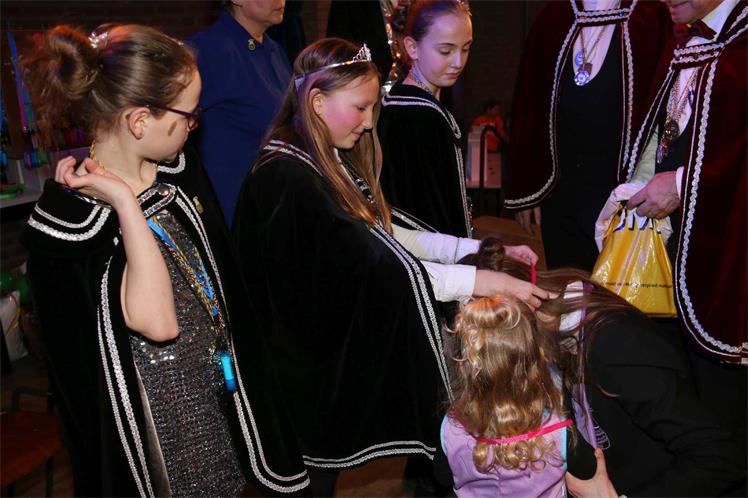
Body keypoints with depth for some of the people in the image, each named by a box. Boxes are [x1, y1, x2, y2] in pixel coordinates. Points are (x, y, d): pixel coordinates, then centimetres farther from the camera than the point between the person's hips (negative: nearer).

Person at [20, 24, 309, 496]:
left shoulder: (181, 170, -2)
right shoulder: (69, 218, -23)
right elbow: (157, 322, -32)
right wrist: (125, 202, -30)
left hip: (218, 386, 6)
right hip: (152, 417, -6)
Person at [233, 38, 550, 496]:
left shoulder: (332, 163, 8)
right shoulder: (286, 178, -24)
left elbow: (383, 235, 5)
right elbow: (377, 265, -28)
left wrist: (480, 250, -3)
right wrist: (486, 282, -26)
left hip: (337, 349, 9)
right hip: (305, 366, -8)